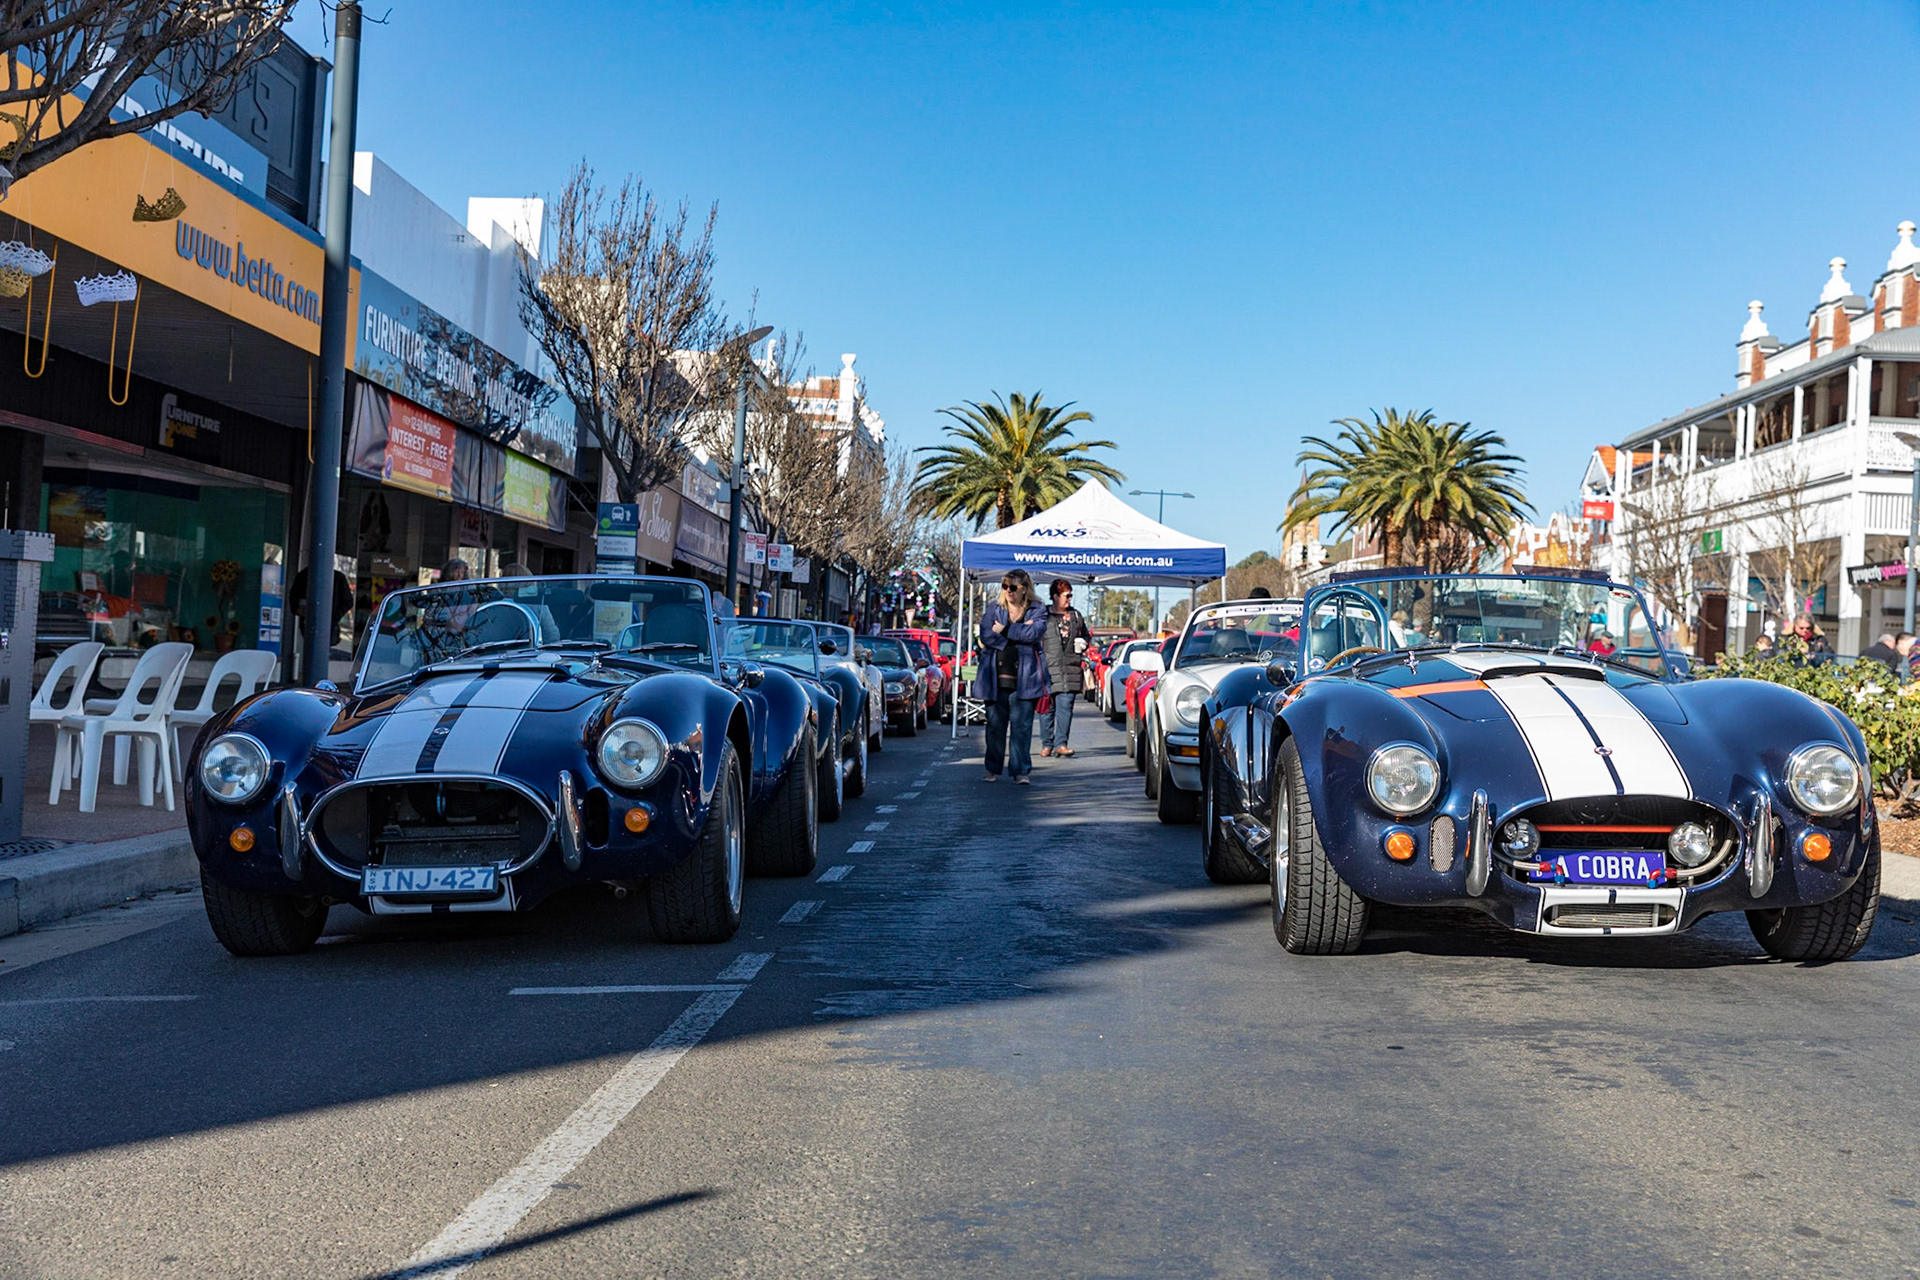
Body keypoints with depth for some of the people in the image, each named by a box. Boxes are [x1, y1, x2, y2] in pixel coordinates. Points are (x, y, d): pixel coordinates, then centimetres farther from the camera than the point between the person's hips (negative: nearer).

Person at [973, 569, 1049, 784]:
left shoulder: (1037, 611, 6)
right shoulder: (993, 609, 11)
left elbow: (1034, 632, -14)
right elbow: (985, 635, -5)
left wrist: (1003, 631, -11)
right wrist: (1019, 632, -11)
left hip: (1023, 679, -2)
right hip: (996, 677, 2)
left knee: (1022, 725, -4)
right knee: (995, 724, 6)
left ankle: (1020, 769, 1)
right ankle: (992, 768, 17)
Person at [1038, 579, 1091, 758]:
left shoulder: (1076, 616, 16)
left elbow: (1086, 635, 29)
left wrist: (1083, 643, 6)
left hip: (1070, 670, 3)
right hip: (1048, 669, -3)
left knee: (1065, 706, -6)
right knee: (1047, 708, 1)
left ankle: (1061, 743, -7)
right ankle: (1047, 744, 9)